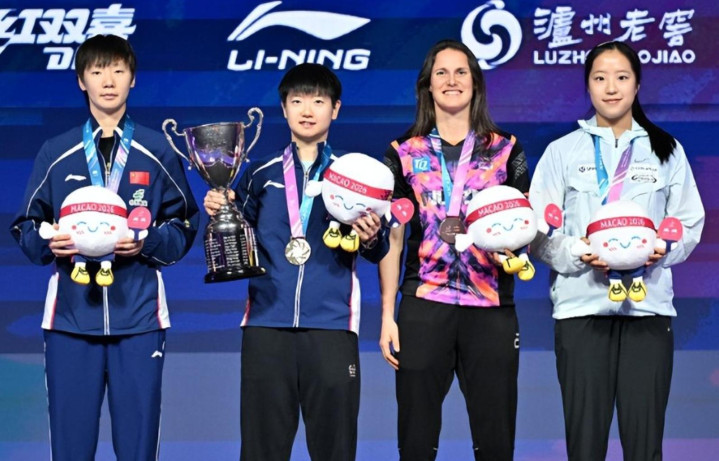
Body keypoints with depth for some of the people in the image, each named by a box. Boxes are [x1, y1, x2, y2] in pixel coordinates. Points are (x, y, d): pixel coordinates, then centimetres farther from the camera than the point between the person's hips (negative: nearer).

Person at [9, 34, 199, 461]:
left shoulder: (159, 152, 7)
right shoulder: (56, 154, 9)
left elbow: (184, 227, 7)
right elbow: (26, 228, 9)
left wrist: (147, 242, -12)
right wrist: (49, 243, -12)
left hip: (138, 318, 0)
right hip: (72, 318, 1)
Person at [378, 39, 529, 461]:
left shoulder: (506, 151, 9)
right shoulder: (404, 154, 10)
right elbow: (392, 238, 9)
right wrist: (387, 315, 3)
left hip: (491, 307, 0)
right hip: (424, 306, 0)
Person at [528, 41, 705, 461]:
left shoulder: (666, 151, 11)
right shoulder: (563, 151, 7)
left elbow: (690, 224, 10)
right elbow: (540, 232, 3)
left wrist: (662, 250, -11)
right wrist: (580, 253, -15)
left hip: (648, 306, 1)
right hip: (582, 306, -1)